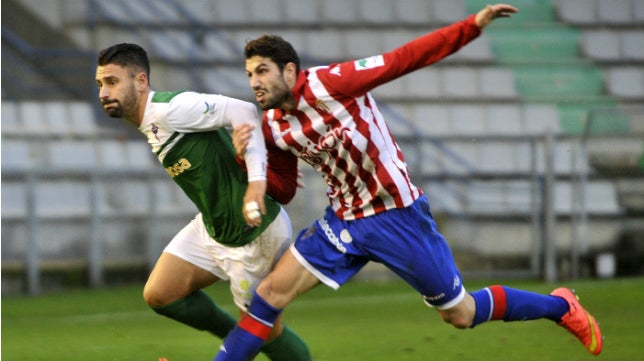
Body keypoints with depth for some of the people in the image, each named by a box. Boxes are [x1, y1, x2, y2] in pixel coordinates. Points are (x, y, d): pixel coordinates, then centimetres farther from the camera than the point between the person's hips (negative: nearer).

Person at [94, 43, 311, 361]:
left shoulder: (169, 109, -22)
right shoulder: (150, 122, 8)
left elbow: (242, 111, -29)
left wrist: (256, 180, -36)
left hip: (254, 235, -9)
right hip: (212, 228, 9)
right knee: (158, 294, 6)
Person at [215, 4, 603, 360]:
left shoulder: (327, 84, -20)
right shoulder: (272, 129, -1)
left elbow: (405, 58, -20)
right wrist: (246, 155, -9)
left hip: (399, 216, -6)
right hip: (345, 221, 6)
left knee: (462, 315, 5)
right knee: (273, 290, -8)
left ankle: (560, 306, 26)